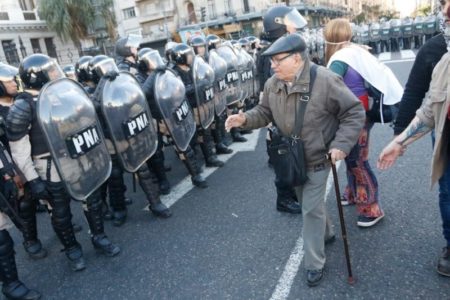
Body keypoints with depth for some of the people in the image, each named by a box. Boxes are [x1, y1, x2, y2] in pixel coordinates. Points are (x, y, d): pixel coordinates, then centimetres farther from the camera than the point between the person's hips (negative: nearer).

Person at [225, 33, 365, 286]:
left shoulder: (325, 81, -23)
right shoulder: (273, 84, -6)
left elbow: (354, 112, -16)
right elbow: (265, 112, 8)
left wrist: (341, 144, -25)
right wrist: (246, 119, -12)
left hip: (317, 159, -6)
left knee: (311, 209, -1)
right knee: (310, 202, 23)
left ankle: (315, 263, 18)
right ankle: (326, 232, 52)